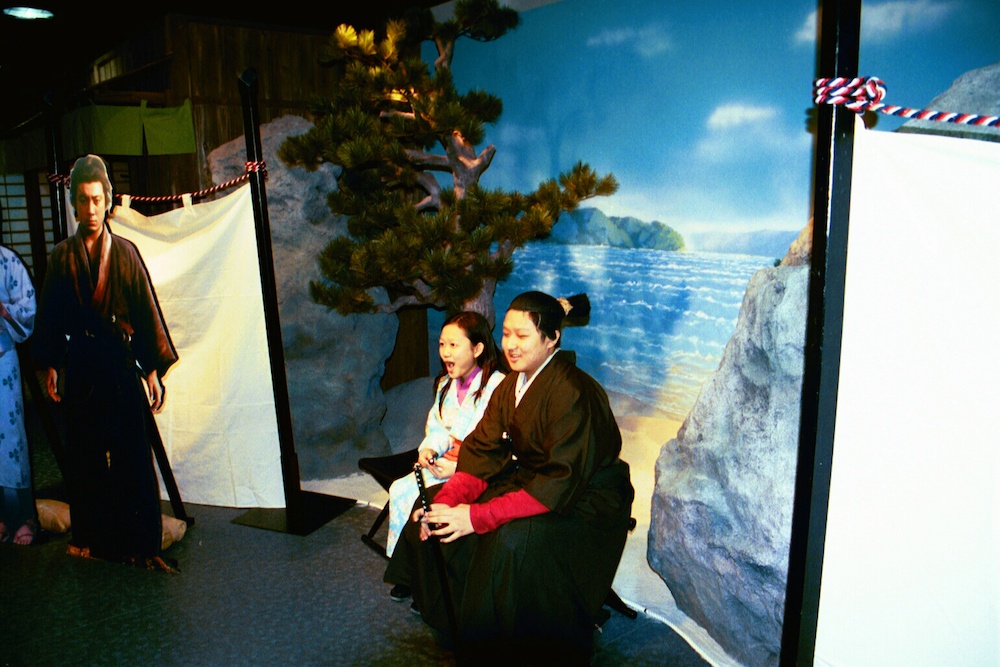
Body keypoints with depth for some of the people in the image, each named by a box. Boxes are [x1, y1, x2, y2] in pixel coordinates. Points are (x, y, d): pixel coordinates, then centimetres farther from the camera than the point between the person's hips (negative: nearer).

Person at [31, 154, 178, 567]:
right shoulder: (62, 257, 7)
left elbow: (147, 312, -1)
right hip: (81, 366, 2)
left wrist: (154, 370, -6)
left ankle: (139, 541, 8)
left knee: (132, 455, -1)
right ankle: (88, 534, 24)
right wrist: (50, 367, 5)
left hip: (122, 365, -2)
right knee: (84, 455, 9)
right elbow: (50, 316, 9)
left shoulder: (125, 253, 2)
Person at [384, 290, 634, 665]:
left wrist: (478, 516, -32)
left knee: (513, 539, -35)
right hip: (529, 483, 9)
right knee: (436, 513, -1)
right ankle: (455, 623, 18)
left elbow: (559, 483, -30)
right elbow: (483, 454, 0)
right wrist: (446, 500, -18)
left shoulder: (574, 393, -25)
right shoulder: (511, 386, 2)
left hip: (584, 503, -8)